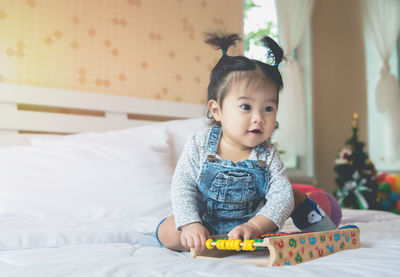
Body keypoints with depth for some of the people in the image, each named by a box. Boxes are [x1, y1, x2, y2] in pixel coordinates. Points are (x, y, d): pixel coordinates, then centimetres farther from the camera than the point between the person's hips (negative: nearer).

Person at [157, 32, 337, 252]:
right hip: (206, 223, -1)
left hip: (253, 220, 1)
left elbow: (282, 196, -22)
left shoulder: (268, 155, -13)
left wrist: (255, 226, -40)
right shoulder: (200, 143, -15)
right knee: (168, 232, -23)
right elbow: (183, 186, -16)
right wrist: (191, 224, -31)